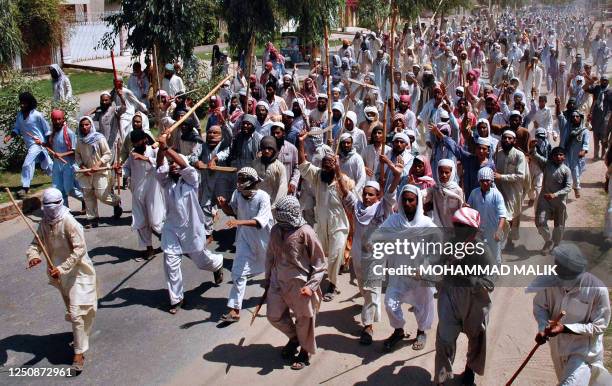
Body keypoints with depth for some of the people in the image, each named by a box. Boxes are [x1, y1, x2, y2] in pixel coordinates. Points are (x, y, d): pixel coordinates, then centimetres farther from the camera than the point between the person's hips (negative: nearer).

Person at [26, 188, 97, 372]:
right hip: (59, 273, 7)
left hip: (77, 272, -7)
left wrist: (62, 268, -33)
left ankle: (79, 352, 1)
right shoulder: (44, 223, -1)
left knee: (75, 312, -9)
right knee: (72, 309, 24)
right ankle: (80, 337, 48)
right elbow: (36, 243, 0)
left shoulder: (69, 222, -22)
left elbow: (80, 249, -26)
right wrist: (33, 255, -23)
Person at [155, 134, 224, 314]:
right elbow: (159, 168, -16)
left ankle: (218, 263, 51)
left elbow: (184, 165, -25)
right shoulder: (166, 181, 3)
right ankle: (176, 298, 11)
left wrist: (167, 147, -35)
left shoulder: (192, 179, -6)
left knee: (202, 261, 15)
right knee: (170, 264, -4)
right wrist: (161, 149, -31)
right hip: (172, 229, 3)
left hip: (191, 228, -2)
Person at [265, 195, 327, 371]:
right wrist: (268, 279, 14)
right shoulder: (276, 230, -3)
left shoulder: (305, 233, -18)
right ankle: (294, 338, 42)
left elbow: (320, 263, -12)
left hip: (300, 285, -5)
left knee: (304, 320, 11)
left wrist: (311, 286, -18)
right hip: (278, 282, 5)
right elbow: (270, 256, 12)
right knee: (274, 315, 14)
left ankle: (305, 352, 34)